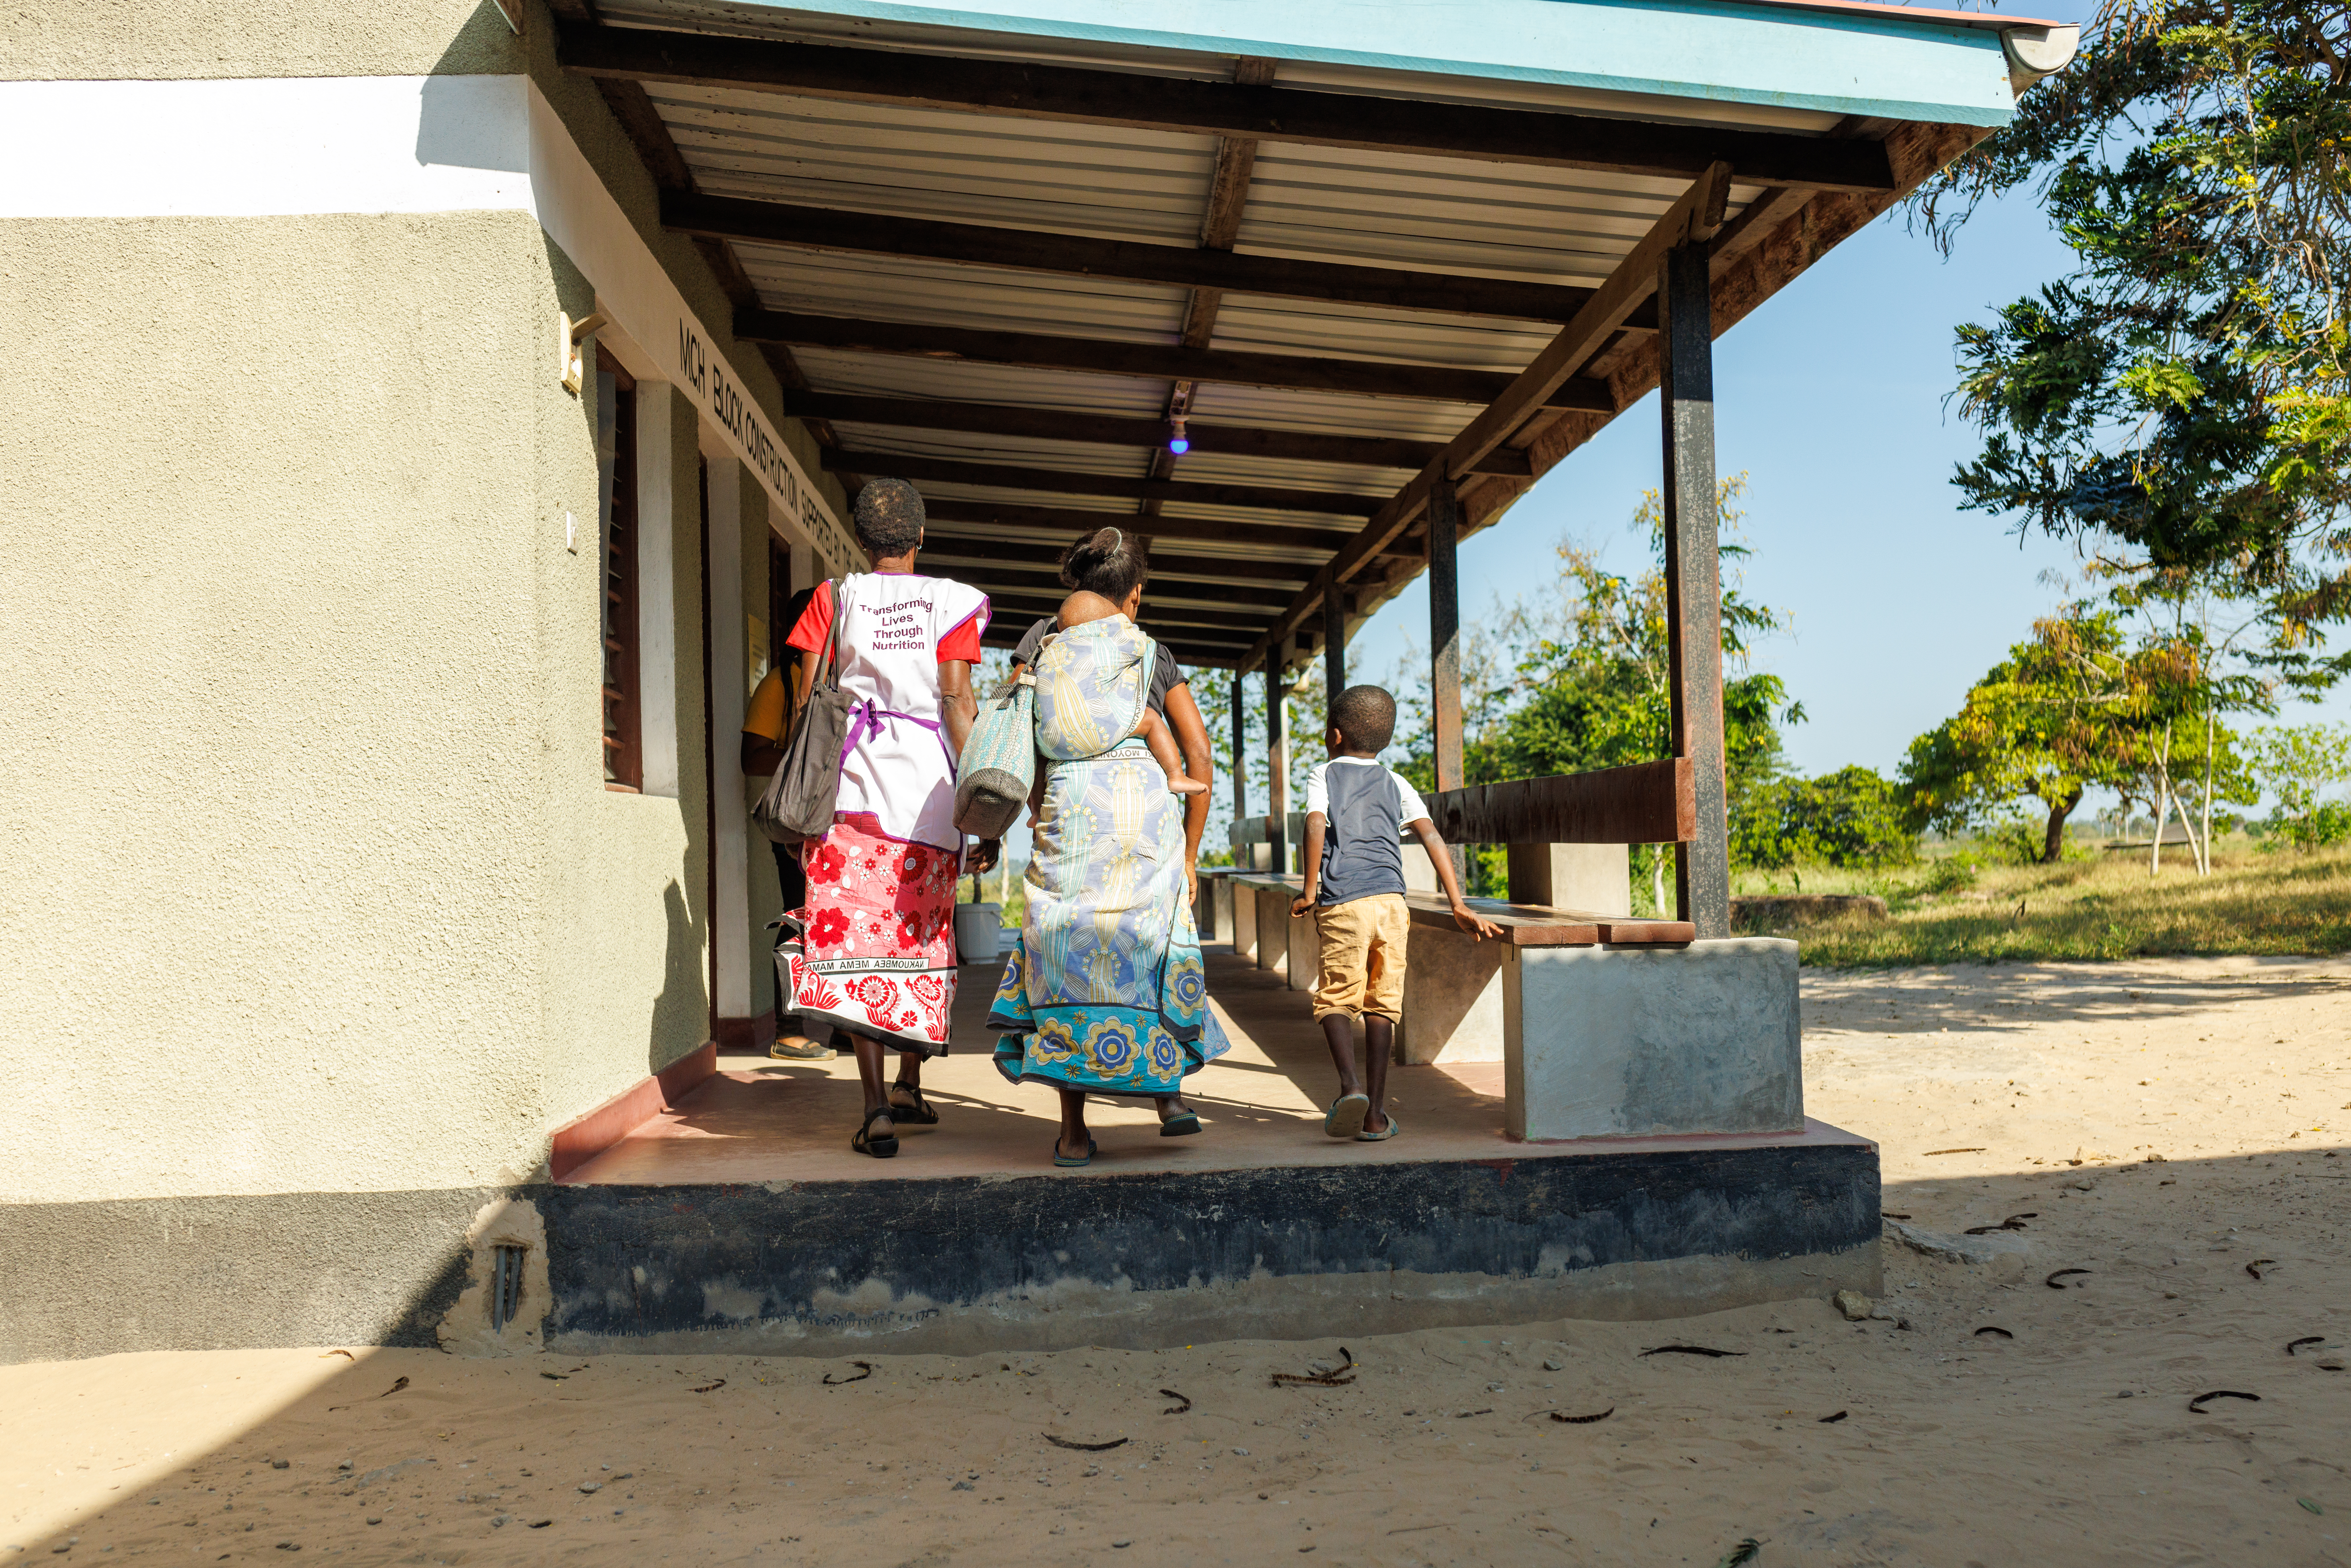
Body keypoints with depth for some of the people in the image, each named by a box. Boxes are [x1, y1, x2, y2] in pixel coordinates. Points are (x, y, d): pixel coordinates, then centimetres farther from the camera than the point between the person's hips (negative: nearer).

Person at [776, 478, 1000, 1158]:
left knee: (854, 936, -2)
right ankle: (908, 1085, 22)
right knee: (923, 940, 15)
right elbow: (957, 702, -3)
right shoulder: (950, 601, 4)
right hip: (925, 783, 0)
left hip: (846, 782, 0)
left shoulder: (833, 599, 8)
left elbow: (807, 702, 4)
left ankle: (876, 1106, -9)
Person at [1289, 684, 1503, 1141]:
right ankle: (1375, 1114, 9)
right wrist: (1459, 906, 5)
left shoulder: (1323, 775, 12)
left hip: (1342, 904, -3)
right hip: (1391, 902, 3)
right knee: (1382, 1007, 8)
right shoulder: (1396, 785, 19)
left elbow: (1317, 826, -7)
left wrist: (1309, 892, -3)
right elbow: (1431, 837, 7)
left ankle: (1350, 1084, -18)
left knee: (1335, 999, 6)